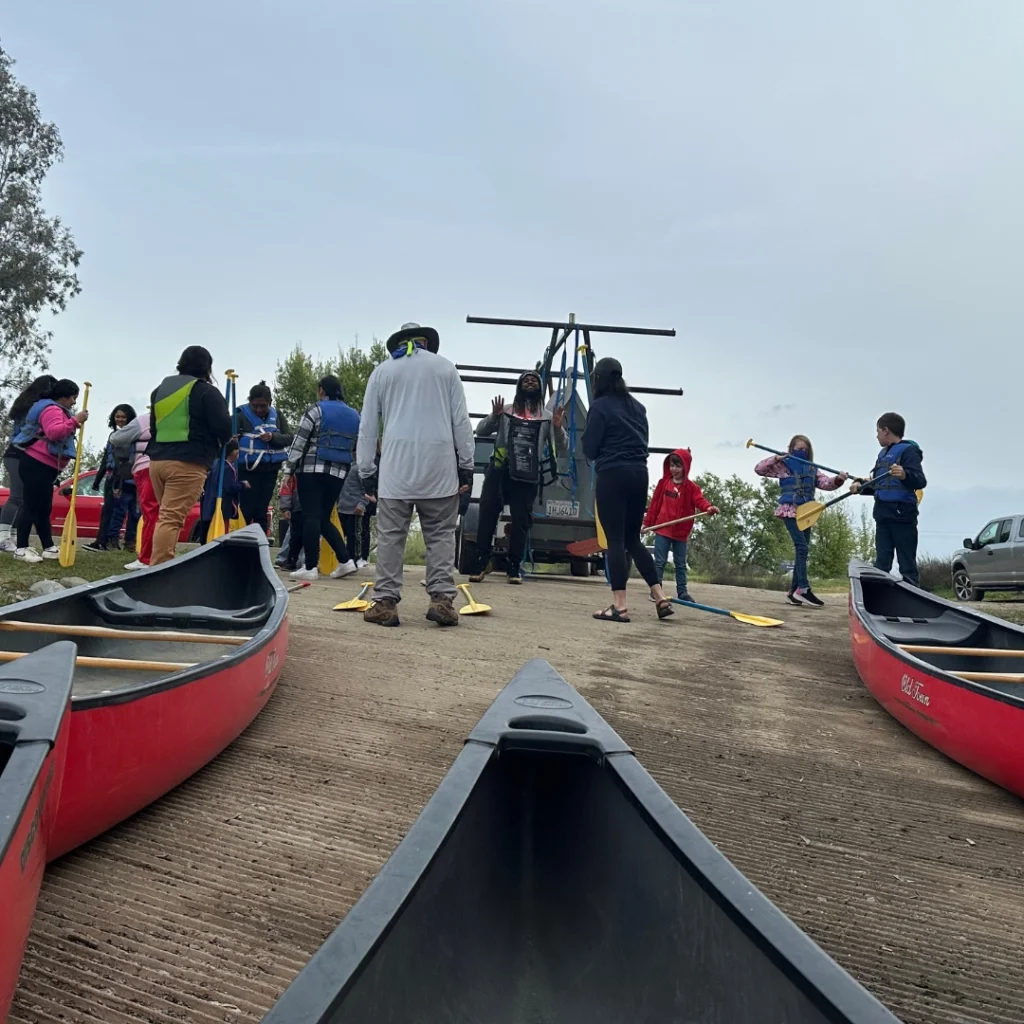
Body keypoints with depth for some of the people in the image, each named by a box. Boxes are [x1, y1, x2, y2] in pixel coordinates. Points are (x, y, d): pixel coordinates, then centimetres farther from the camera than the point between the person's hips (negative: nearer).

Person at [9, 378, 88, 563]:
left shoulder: (57, 411, 23)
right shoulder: (52, 409, -11)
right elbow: (53, 432, -29)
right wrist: (75, 421, -28)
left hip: (45, 467, 12)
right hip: (36, 464, -12)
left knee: (44, 509, 10)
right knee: (31, 506, -11)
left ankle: (49, 548, 13)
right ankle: (21, 549, -9)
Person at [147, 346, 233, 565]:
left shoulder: (161, 389, 19)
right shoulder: (207, 392, -4)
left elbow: (153, 427, 25)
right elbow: (224, 429, -7)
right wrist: (223, 440, 14)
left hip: (157, 459, 7)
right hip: (188, 463, -7)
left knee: (167, 516, 18)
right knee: (171, 519, -12)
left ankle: (162, 565, 19)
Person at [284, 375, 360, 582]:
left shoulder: (316, 410, -4)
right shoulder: (354, 415, 12)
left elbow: (299, 441, -5)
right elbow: (355, 447, 17)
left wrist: (292, 464, 5)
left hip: (312, 469, -5)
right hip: (339, 472, 6)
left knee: (311, 517, -4)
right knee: (324, 518, 13)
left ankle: (310, 567, -4)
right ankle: (345, 560, 4)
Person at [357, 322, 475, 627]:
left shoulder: (382, 371, 14)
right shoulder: (445, 367, 12)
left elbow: (367, 427, 11)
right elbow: (461, 421, 6)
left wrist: (367, 473, 14)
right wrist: (466, 466, 9)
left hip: (396, 466, 0)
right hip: (439, 467, 0)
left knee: (390, 535, 3)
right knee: (441, 534, 5)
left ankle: (385, 602, 2)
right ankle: (442, 599, -2)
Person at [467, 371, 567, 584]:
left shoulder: (547, 416, 14)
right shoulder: (506, 411, 13)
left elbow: (563, 446, 12)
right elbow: (480, 431, 11)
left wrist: (558, 428, -8)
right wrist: (493, 416, -8)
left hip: (528, 475, 0)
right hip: (500, 470, 0)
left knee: (521, 519, 1)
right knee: (488, 514, -4)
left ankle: (514, 565, 8)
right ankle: (480, 562, 1)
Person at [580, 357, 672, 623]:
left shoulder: (600, 406, -5)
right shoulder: (638, 406, 15)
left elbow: (589, 448, -4)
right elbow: (643, 440, 18)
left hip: (612, 475, -6)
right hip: (639, 474, 6)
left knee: (615, 541, -5)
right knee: (633, 539, 14)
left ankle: (619, 606, -5)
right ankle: (660, 597, 10)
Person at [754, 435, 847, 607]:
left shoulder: (812, 469, 17)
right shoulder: (782, 465, 4)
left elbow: (826, 483, 6)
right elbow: (759, 469, 1)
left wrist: (837, 479, -15)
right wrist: (775, 459, -11)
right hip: (790, 510, -6)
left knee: (802, 550, 5)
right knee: (802, 547, -17)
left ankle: (794, 591, 9)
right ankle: (803, 589, -18)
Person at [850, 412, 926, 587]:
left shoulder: (908, 450, -7)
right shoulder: (883, 454, 19)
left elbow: (920, 481, -19)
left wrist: (905, 475, -38)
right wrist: (861, 487, 10)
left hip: (902, 515, -9)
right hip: (883, 515, 9)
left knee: (907, 566, -5)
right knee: (881, 565, 9)